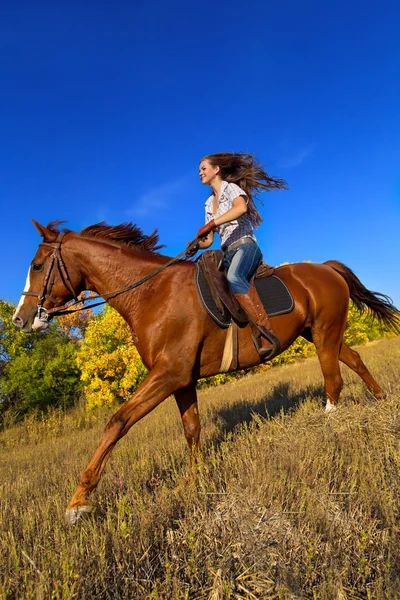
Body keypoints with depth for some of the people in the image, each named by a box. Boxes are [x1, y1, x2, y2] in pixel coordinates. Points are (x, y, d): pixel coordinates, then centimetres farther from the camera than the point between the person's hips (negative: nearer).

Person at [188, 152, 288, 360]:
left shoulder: (231, 188, 4)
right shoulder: (209, 203, 25)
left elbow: (241, 208, -22)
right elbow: (209, 240, 19)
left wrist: (211, 223, -26)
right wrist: (197, 245, -2)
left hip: (245, 245, -8)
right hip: (227, 253, 8)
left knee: (233, 277, -39)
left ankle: (267, 335, -45)